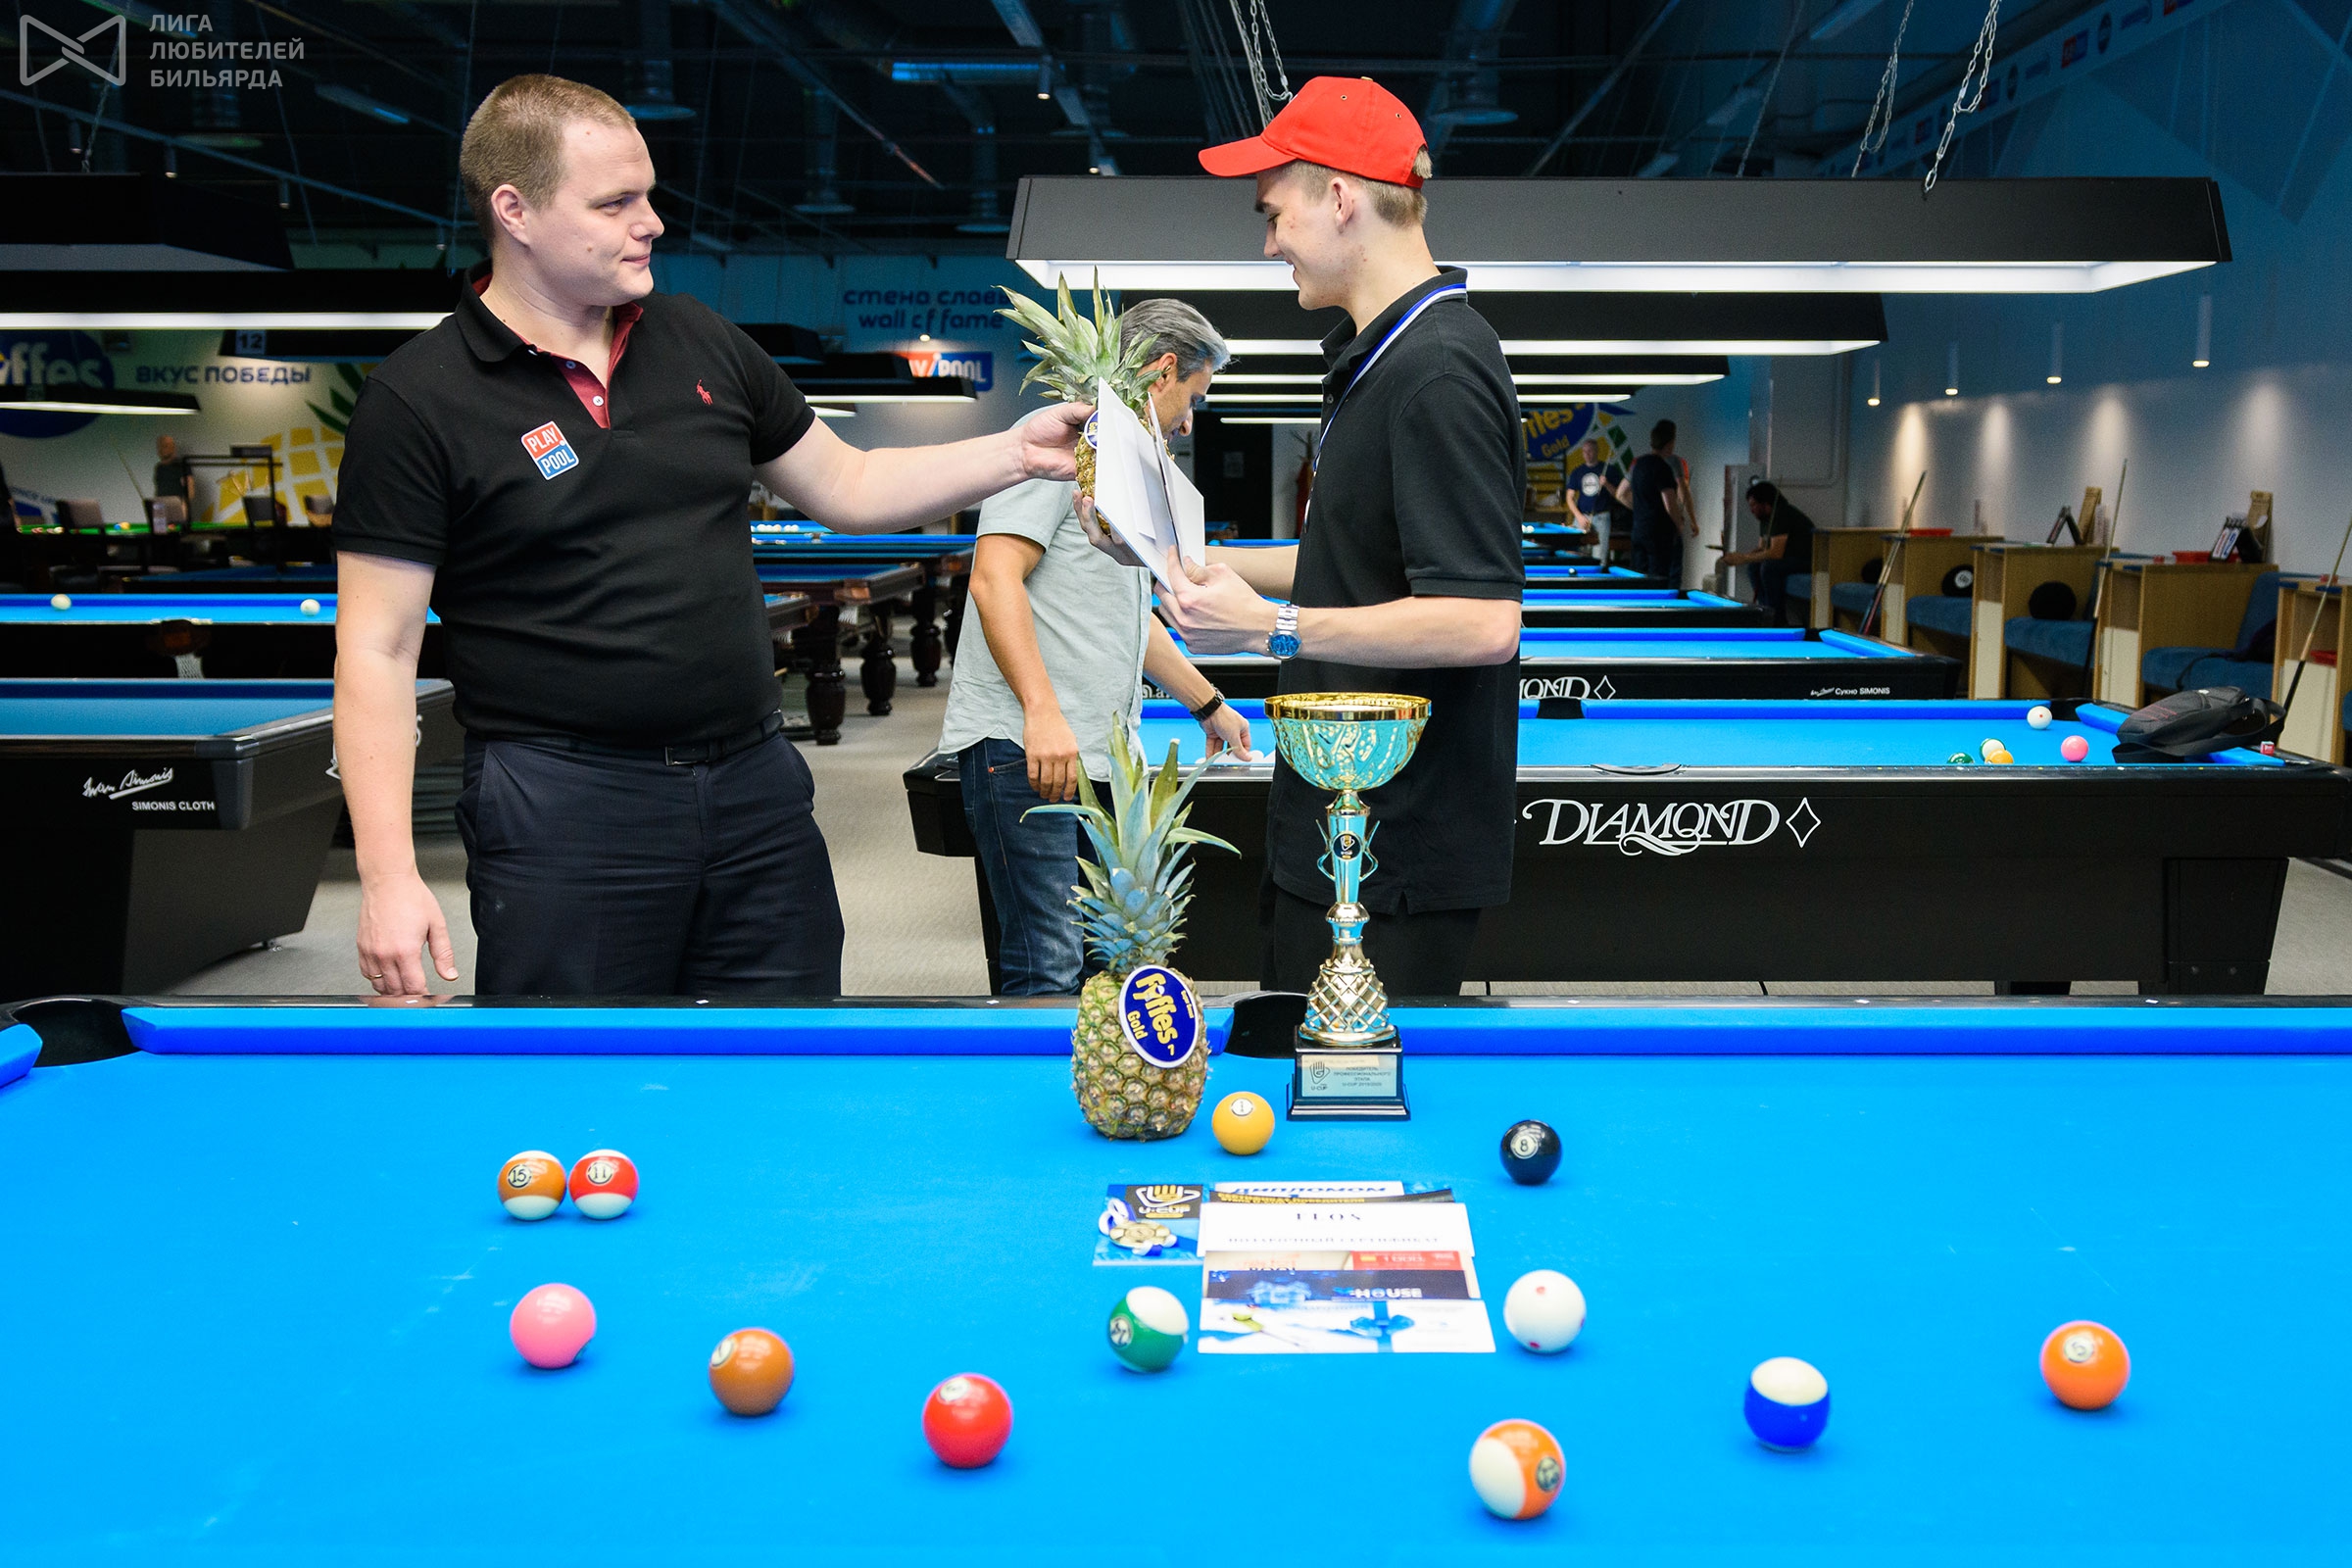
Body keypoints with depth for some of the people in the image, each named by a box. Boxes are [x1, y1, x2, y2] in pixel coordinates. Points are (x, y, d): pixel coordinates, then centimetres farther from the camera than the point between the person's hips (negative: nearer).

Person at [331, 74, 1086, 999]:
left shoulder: (699, 343, 10)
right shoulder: (419, 401, -7)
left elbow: (845, 489, 19)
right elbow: (377, 652, -8)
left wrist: (1018, 452, 6)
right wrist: (388, 876, -15)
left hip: (757, 788, 5)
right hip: (563, 809, -5)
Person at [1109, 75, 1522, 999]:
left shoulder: (1438, 375, -20)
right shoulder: (1380, 357, 13)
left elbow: (1484, 623, -26)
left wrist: (1273, 629, -22)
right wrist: (1197, 560, 18)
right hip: (1333, 825, 10)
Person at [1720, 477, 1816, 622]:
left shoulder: (1782, 515, -23)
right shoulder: (1765, 518, 9)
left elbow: (1776, 553, -29)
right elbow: (1762, 549, 16)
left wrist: (1744, 559, -22)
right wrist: (1741, 555, -4)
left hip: (1809, 559, -10)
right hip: (1791, 556, 10)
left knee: (1769, 566, -29)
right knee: (1753, 567, 2)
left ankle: (1779, 619, -22)